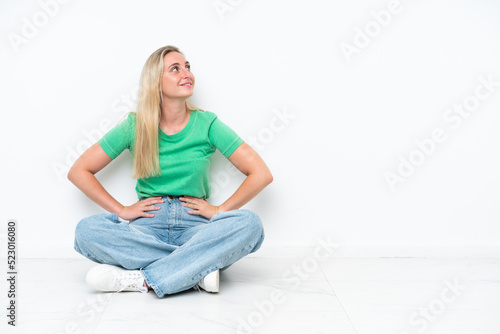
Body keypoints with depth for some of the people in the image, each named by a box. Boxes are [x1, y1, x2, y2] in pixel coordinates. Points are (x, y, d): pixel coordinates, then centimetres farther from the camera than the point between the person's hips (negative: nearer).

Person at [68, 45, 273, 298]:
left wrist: (219, 210, -7)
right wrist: (122, 210, -2)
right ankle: (198, 271, -25)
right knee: (86, 230, -28)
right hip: (147, 226, 1)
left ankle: (142, 279, -29)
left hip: (195, 225, 0)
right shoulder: (134, 126, 3)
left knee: (250, 223, -30)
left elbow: (261, 174, -2)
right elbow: (78, 171, 6)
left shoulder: (207, 124, 2)